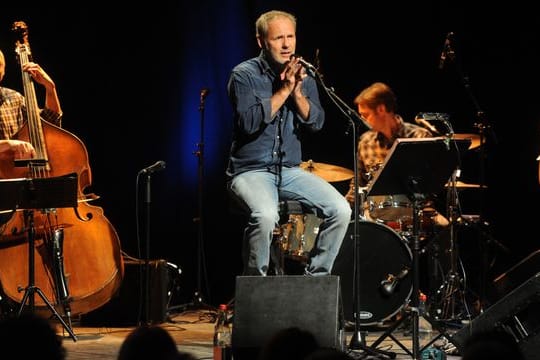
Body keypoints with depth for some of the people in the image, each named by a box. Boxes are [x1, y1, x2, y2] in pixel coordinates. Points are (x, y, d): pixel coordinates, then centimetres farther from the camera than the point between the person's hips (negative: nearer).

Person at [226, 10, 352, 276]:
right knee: (265, 216, -35)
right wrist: (283, 90, -19)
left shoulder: (302, 76, 9)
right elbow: (250, 123, -19)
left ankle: (316, 278, 0)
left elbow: (316, 123, -1)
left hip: (290, 170, 5)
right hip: (250, 170, -5)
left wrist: (297, 92, -16)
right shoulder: (244, 75, -6)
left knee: (340, 210, -16)